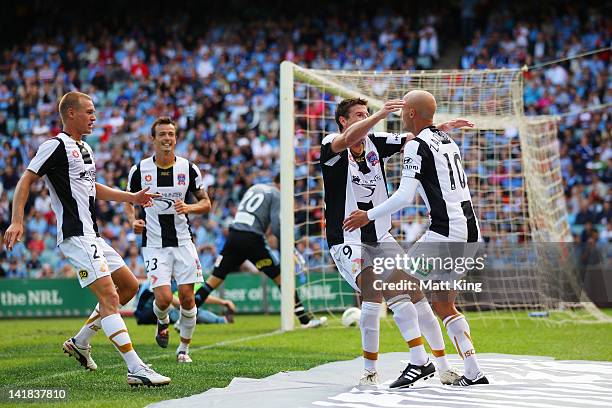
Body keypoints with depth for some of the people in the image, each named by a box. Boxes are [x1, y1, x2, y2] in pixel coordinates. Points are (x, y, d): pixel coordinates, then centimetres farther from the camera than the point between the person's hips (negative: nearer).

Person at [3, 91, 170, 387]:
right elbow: (26, 180, -13)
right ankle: (136, 370, -23)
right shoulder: (57, 146, -9)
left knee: (129, 286, 15)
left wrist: (131, 197, 33)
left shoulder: (84, 149, 19)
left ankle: (80, 342, 21)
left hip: (91, 235, 10)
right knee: (109, 296, -17)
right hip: (76, 237, -10)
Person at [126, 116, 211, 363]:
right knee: (164, 298, -14)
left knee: (187, 297, -3)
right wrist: (133, 221, -9)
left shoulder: (188, 169, 0)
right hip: (154, 243, -1)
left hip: (183, 241, 2)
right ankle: (162, 322, 22)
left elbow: (206, 203, 7)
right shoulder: (140, 170, -2)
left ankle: (184, 349, 15)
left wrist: (189, 207, -14)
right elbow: (129, 202, 12)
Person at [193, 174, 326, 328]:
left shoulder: (254, 188, 23)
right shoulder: (276, 195, 2)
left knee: (214, 279, 7)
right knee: (281, 278, 3)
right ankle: (305, 319, 5)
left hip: (234, 235, 6)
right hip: (252, 239, -6)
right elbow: (276, 227, -9)